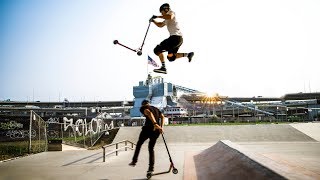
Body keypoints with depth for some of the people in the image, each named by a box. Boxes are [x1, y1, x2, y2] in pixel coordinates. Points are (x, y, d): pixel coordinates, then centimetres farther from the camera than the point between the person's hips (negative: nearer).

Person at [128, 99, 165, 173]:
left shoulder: (143, 108, 7)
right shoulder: (156, 108, 25)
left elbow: (149, 113, -15)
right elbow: (162, 116, 9)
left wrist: (155, 124, -27)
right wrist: (161, 127, 0)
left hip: (148, 128, -5)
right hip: (156, 131, 5)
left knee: (139, 144, 18)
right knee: (151, 148, 17)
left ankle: (134, 161, 22)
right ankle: (151, 167, 11)